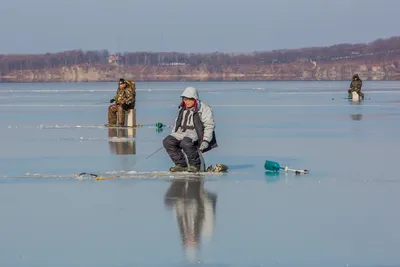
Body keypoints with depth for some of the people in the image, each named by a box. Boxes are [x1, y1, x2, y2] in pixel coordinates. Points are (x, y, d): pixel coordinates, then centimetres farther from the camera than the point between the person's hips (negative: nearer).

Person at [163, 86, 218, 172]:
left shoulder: (204, 109, -5)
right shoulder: (182, 109, 18)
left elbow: (209, 126, -9)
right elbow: (177, 124, 29)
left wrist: (205, 141, -18)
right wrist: (173, 135, 16)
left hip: (197, 134, -7)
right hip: (182, 133, 7)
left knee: (186, 142, -38)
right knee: (167, 141, -14)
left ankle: (195, 165, -19)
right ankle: (181, 165, -8)